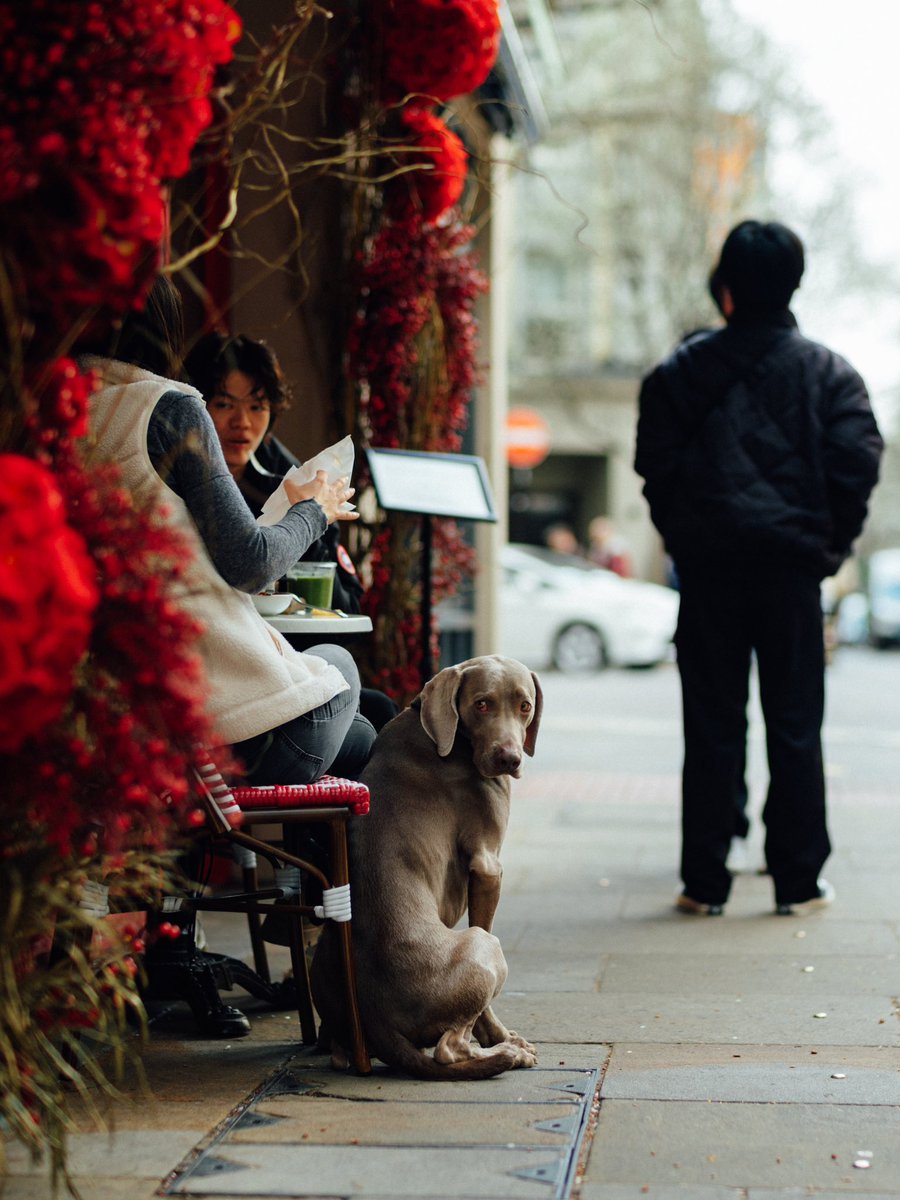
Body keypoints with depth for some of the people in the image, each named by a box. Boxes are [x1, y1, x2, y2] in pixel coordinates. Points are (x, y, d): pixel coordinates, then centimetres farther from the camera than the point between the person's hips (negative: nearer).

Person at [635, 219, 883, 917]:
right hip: (793, 564, 0)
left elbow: (656, 466, 0)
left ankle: (705, 881, 6)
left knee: (712, 728, 5)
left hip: (709, 566, 1)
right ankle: (799, 879, 7)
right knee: (795, 724, 5)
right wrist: (830, 544, 5)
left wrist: (683, 538, 11)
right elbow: (857, 461, -6)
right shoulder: (828, 372, 1)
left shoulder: (683, 370, 3)